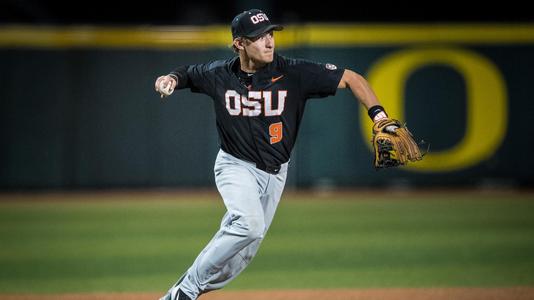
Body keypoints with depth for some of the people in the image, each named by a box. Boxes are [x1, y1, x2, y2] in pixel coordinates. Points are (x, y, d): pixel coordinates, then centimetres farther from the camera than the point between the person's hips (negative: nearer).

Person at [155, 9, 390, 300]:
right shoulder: (219, 74, -8)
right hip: (236, 165, -2)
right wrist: (171, 79, -12)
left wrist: (377, 113, -24)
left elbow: (351, 78, -12)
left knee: (241, 252, 5)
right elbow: (186, 74, 12)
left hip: (274, 173, 2)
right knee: (249, 225, -29)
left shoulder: (294, 72, -15)